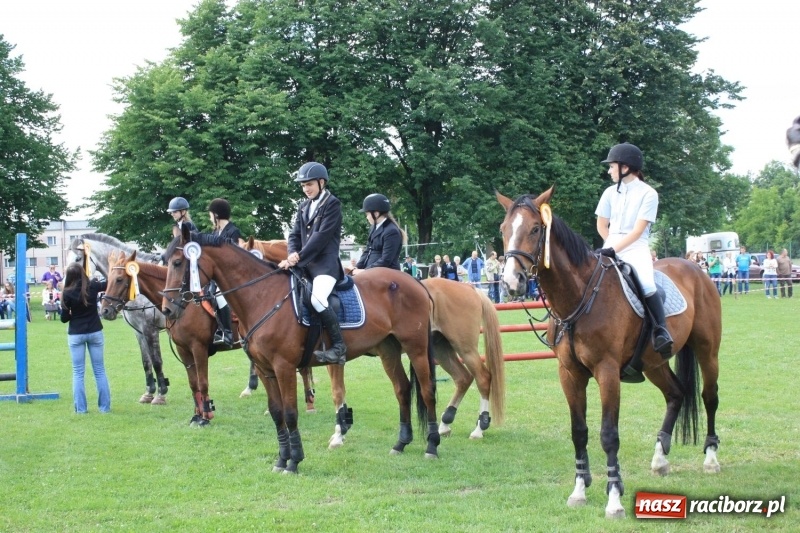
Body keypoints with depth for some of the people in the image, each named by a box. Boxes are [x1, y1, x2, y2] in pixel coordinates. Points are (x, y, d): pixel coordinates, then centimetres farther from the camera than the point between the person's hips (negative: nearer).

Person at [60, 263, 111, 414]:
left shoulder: (68, 293, -13)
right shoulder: (93, 286, -7)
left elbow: (64, 318, -7)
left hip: (76, 335, -2)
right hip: (95, 332, 2)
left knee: (78, 372, 7)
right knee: (99, 370, 11)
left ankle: (80, 408, 5)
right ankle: (105, 406, 12)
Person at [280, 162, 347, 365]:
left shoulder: (332, 204, -4)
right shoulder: (303, 206, 18)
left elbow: (322, 236, -14)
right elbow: (295, 234, 13)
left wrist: (299, 257, -19)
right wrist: (292, 255, -9)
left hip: (325, 263, -8)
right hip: (304, 263, 9)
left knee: (317, 298, -30)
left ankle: (338, 346, -22)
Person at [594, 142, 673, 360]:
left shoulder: (648, 194, -5)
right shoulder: (610, 193, 11)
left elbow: (638, 230, -12)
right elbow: (601, 225, 17)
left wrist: (616, 249, -22)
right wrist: (610, 246, 2)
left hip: (636, 248, -5)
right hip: (611, 247, 5)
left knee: (646, 285, -32)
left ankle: (662, 330, -23)